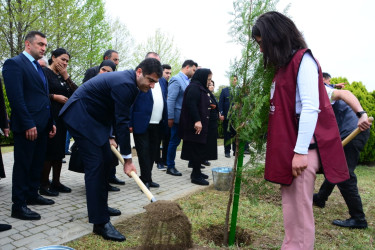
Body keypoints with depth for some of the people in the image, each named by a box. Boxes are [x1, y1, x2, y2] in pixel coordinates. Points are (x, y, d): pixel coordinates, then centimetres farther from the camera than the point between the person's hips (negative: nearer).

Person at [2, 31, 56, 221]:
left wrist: (50, 122, 14)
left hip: (42, 125, 9)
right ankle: (18, 206, 9)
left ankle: (32, 195, 31)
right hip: (27, 126, -8)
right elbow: (16, 97, -16)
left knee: (37, 163, 16)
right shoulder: (14, 63, -8)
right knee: (23, 165, -1)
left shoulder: (38, 68, 19)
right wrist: (28, 124, -20)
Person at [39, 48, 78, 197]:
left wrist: (66, 76, 0)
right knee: (48, 150, -5)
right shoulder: (44, 72, -4)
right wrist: (55, 97, -16)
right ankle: (44, 185, 6)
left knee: (59, 151, 10)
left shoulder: (63, 76, 17)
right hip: (49, 118, -7)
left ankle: (56, 182, 20)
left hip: (62, 118, 8)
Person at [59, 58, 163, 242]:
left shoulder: (127, 81, 6)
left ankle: (100, 205, 28)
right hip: (81, 117, -11)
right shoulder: (125, 84, -25)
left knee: (105, 161, 13)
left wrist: (113, 138, 12)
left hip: (93, 117, 11)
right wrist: (127, 159, -21)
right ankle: (101, 222, -10)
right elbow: (122, 122, -25)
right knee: (95, 165, -14)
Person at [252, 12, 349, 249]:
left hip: (301, 148, -9)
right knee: (291, 208, 15)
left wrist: (300, 151, -21)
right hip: (288, 146, 9)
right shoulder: (285, 64, 18)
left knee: (299, 211, -1)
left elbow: (311, 108, -18)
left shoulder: (302, 60, -9)